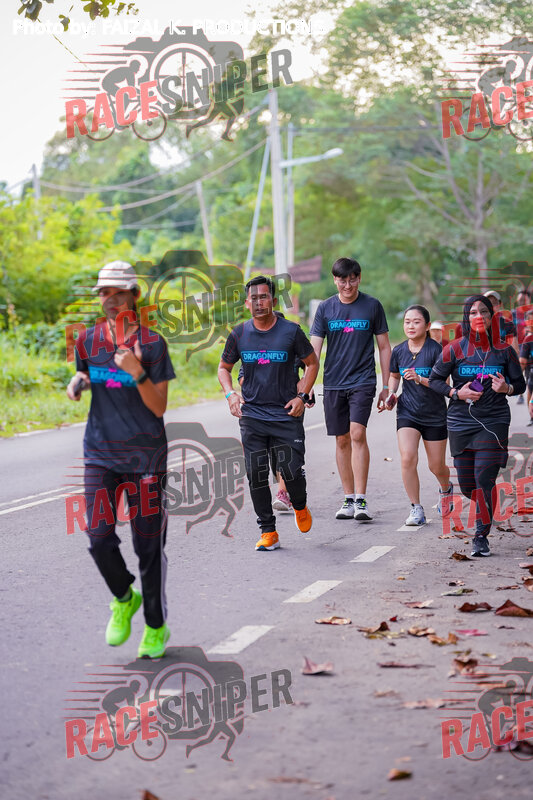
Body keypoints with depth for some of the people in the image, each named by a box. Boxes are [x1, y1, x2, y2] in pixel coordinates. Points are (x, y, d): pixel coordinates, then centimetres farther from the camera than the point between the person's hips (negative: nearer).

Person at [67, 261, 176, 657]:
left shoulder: (152, 344, -7)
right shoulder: (88, 341, 4)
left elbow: (159, 408, -9)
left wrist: (136, 372, -23)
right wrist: (76, 384, -3)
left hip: (146, 456, -3)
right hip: (101, 454, 3)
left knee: (149, 545, 2)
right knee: (100, 539, -8)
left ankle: (156, 627, 20)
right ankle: (124, 599, 22)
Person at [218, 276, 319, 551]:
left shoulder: (291, 331, -3)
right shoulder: (239, 334, 3)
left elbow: (312, 363, 9)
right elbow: (224, 367, 17)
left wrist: (302, 396, -1)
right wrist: (230, 393, -1)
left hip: (287, 415, -2)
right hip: (251, 416, 2)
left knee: (292, 471, -7)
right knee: (256, 475, -2)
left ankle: (300, 506, 27)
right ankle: (268, 531, 9)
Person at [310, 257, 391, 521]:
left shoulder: (372, 306, 1)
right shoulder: (325, 308, 4)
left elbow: (384, 347, 7)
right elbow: (314, 349, 2)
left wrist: (386, 386, 4)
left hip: (362, 381, -2)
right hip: (333, 383, 3)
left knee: (357, 434, -17)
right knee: (342, 440, 7)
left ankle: (361, 501, -16)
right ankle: (348, 499, 16)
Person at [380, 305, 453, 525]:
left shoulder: (436, 350, -13)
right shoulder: (399, 351, 0)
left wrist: (420, 379, -29)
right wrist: (391, 394, 1)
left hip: (435, 415, -2)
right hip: (407, 413, 2)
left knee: (437, 467, 8)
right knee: (407, 457, -19)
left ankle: (446, 489, 45)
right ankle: (416, 509, -7)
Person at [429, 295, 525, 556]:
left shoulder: (504, 350, 2)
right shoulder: (454, 350, 0)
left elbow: (520, 384, 9)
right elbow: (435, 379, 7)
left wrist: (507, 388, -14)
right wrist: (457, 393, -9)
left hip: (494, 421, -1)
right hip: (461, 422, 2)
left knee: (484, 479, -12)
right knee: (466, 484, 6)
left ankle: (481, 536, -2)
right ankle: (486, 510, 38)